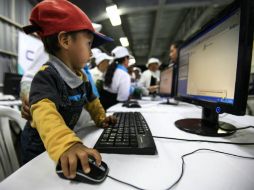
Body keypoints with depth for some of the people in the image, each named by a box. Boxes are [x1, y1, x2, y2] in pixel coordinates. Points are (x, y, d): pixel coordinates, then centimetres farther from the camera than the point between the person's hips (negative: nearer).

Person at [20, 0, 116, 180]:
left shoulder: (81, 76, -6)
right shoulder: (47, 75, -32)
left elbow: (91, 100, 8)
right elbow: (45, 113, -50)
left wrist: (101, 118, 2)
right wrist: (66, 144, -65)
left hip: (61, 138, 7)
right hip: (39, 145, -6)